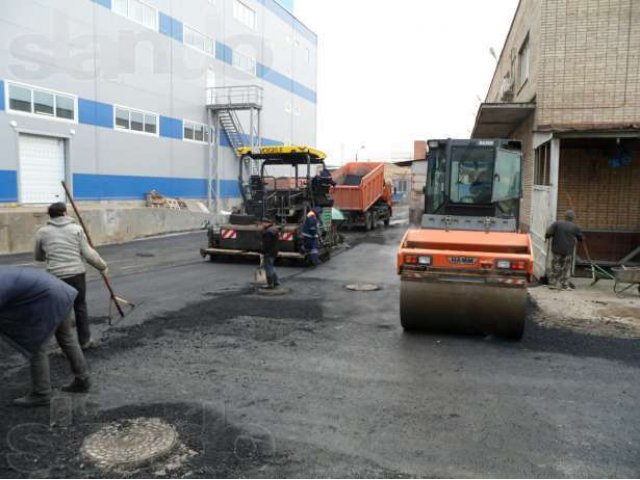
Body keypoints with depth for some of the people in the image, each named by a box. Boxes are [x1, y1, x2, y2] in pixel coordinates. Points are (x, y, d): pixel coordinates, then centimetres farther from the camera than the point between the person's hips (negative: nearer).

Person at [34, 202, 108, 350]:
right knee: (80, 307, 16)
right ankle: (84, 341, 25)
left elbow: (38, 257, 20)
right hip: (77, 274, 0)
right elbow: (88, 254, -2)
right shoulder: (76, 228, 3)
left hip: (56, 276, 0)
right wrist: (103, 266, 12)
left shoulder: (42, 232, 7)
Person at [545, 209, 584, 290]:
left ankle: (552, 283, 9)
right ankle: (564, 285, 7)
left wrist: (547, 237, 11)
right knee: (566, 268, 6)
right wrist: (580, 239, 33)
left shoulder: (557, 224, -1)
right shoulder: (574, 227, 0)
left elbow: (548, 233, -10)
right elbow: (581, 238, 10)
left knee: (556, 267, 8)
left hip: (557, 250, 1)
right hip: (568, 251, -1)